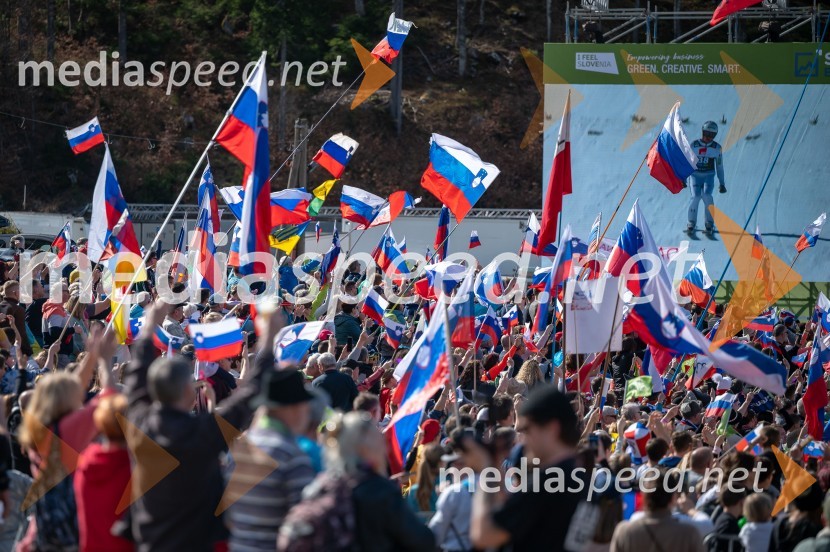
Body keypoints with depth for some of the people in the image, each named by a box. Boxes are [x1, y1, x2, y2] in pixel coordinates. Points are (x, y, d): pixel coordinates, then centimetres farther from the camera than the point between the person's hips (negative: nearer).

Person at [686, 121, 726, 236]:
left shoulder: (717, 148, 2)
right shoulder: (694, 145, 0)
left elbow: (719, 166, 10)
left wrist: (722, 183, 12)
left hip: (709, 175, 0)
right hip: (695, 174, 0)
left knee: (706, 195, -22)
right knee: (696, 196, -18)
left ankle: (709, 223, -12)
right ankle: (691, 223, -4)